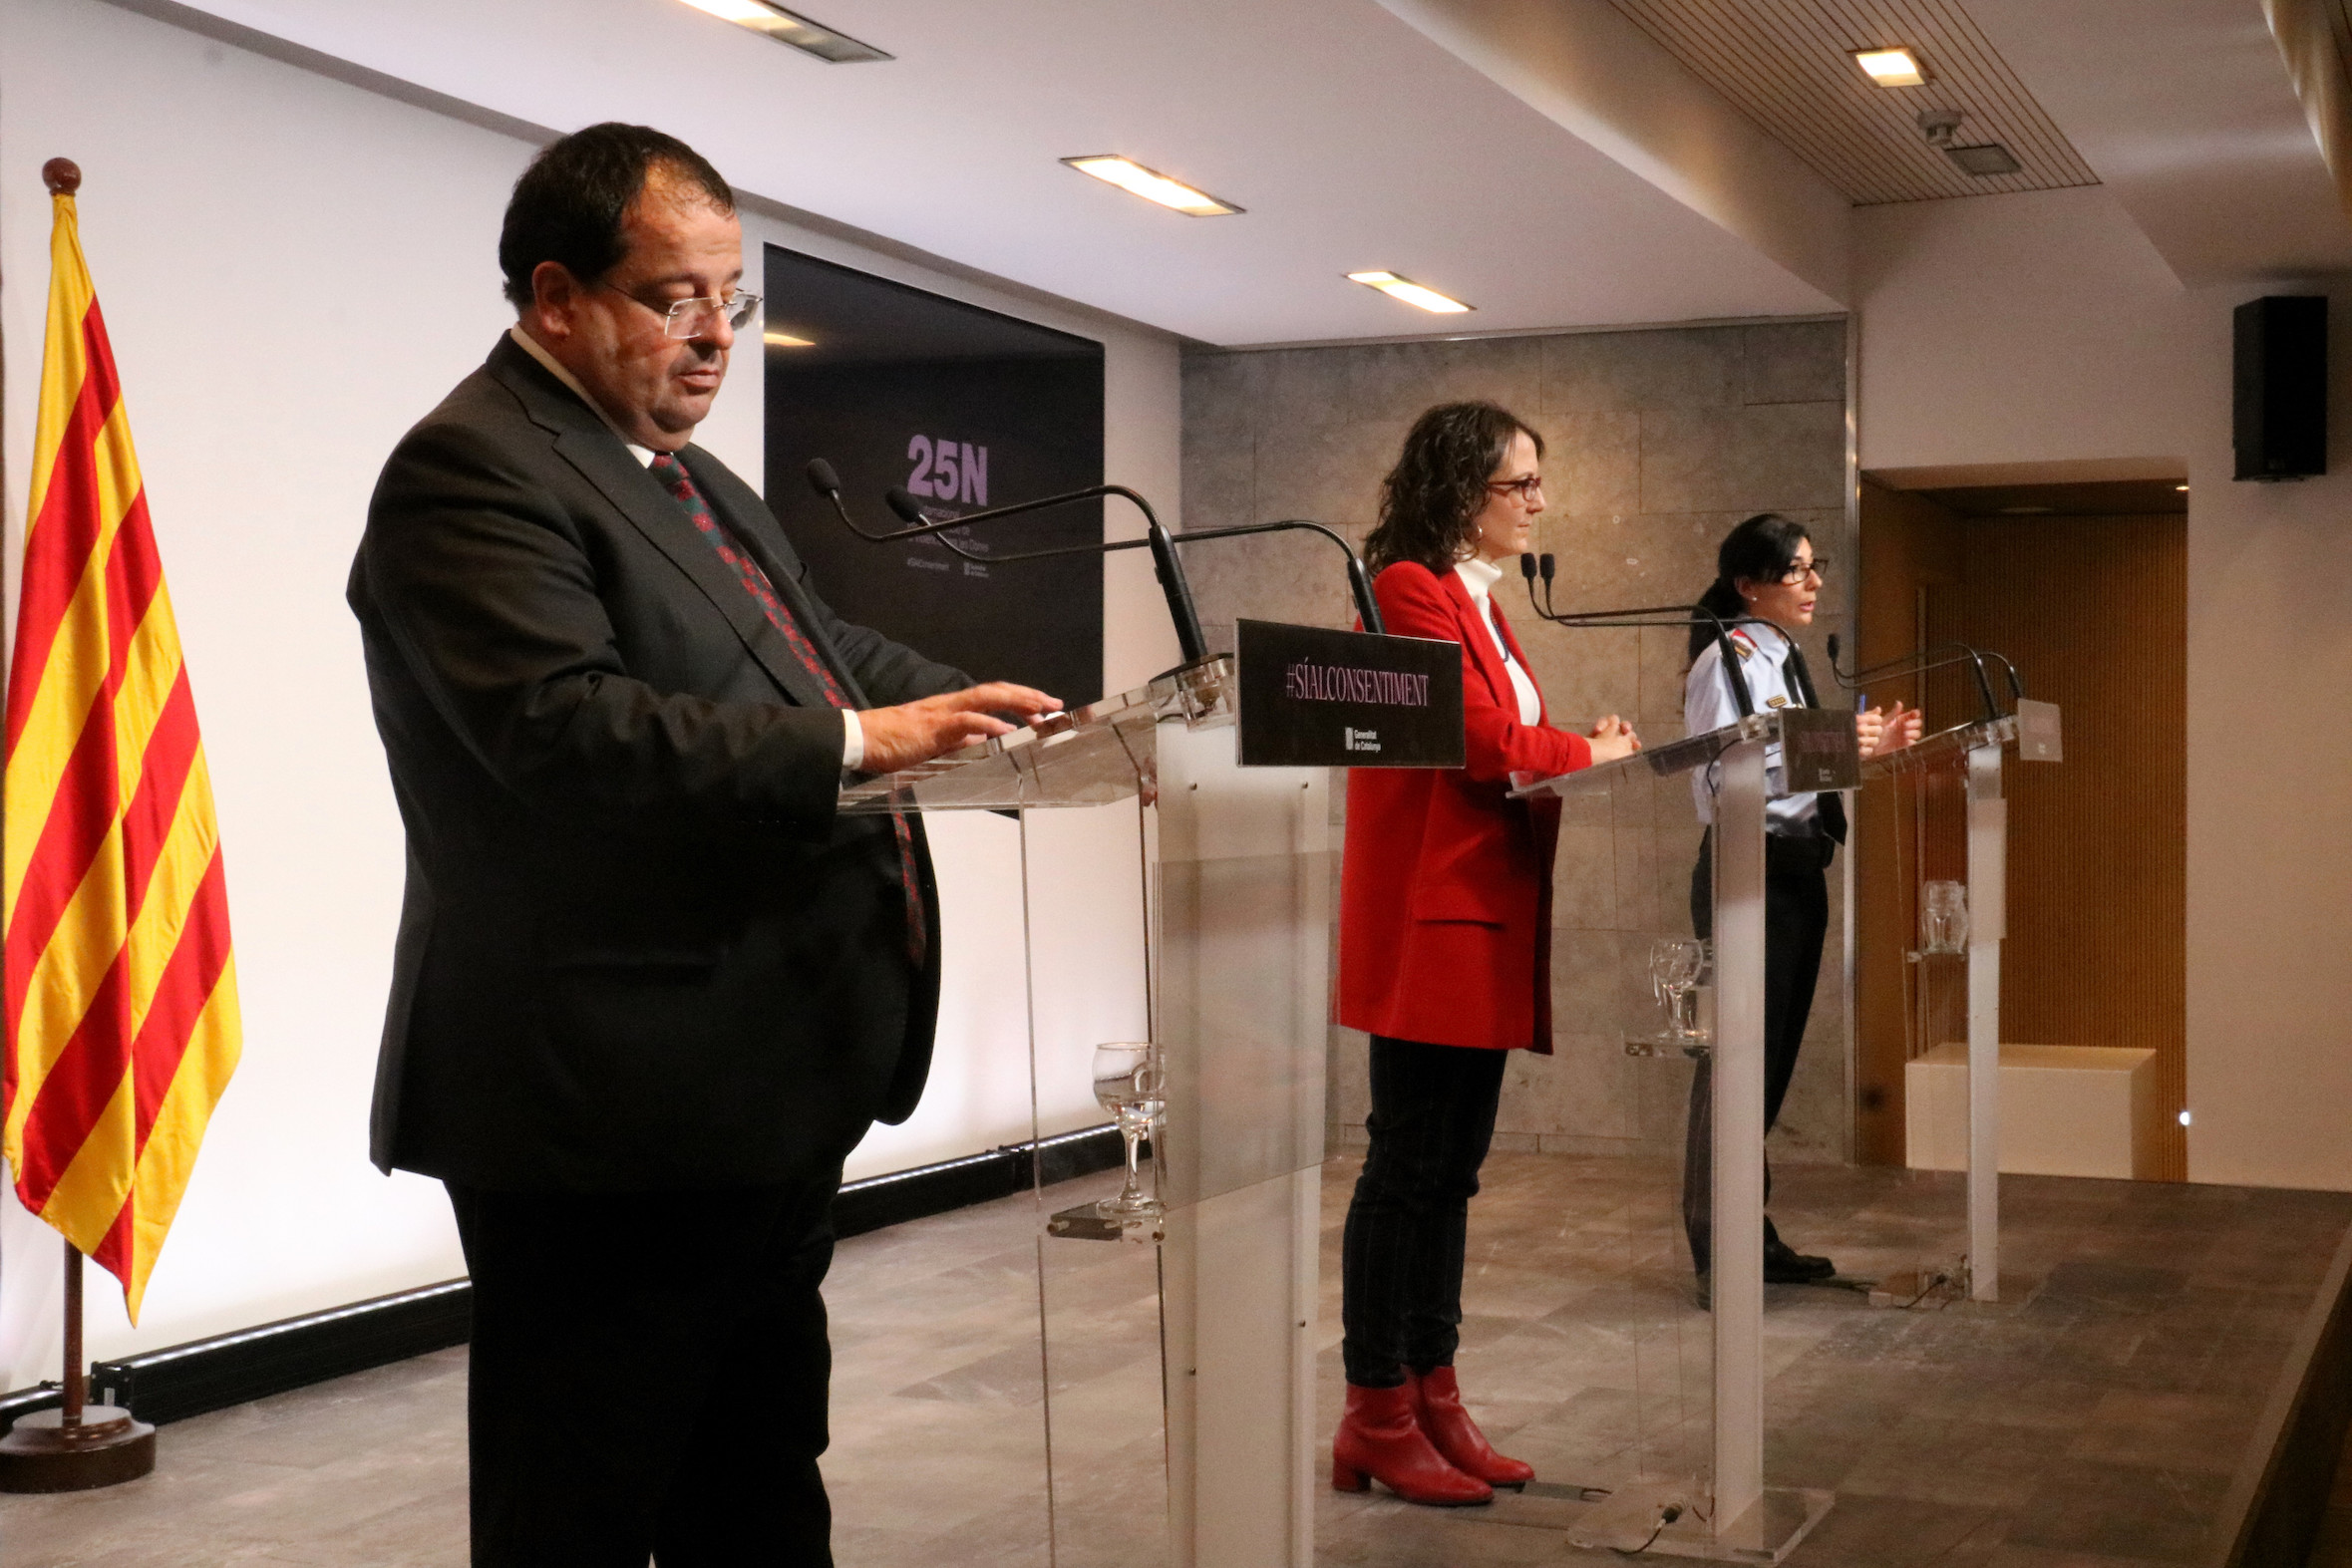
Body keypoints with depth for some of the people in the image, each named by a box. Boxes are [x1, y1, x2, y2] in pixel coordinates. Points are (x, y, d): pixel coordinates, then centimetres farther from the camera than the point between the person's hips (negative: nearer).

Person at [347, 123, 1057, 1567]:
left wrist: (1006, 712, 7)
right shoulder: (472, 471, -13)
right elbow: (564, 726, -25)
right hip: (615, 1121, -10)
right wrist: (853, 742, -27)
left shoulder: (698, 482, 19)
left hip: (764, 1105, 10)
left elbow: (833, 650, 23)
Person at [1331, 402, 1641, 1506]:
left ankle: (1432, 1399, 20)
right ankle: (1377, 1422, 6)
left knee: (1450, 1169, 12)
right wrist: (1595, 751, -3)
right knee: (1408, 1167, -3)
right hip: (1430, 916, -10)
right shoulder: (1411, 590, -11)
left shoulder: (1477, 599, 20)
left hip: (1485, 921, 10)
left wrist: (1590, 751, 0)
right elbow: (1486, 742, -18)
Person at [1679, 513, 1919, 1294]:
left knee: (1773, 1058, 12)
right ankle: (1717, 1249, 0)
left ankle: (1751, 1237, 20)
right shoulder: (1727, 661, -11)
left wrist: (1867, 744, 8)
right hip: (1748, 869, -9)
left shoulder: (1787, 661, 17)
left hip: (1799, 869, 9)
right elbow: (1718, 786, -21)